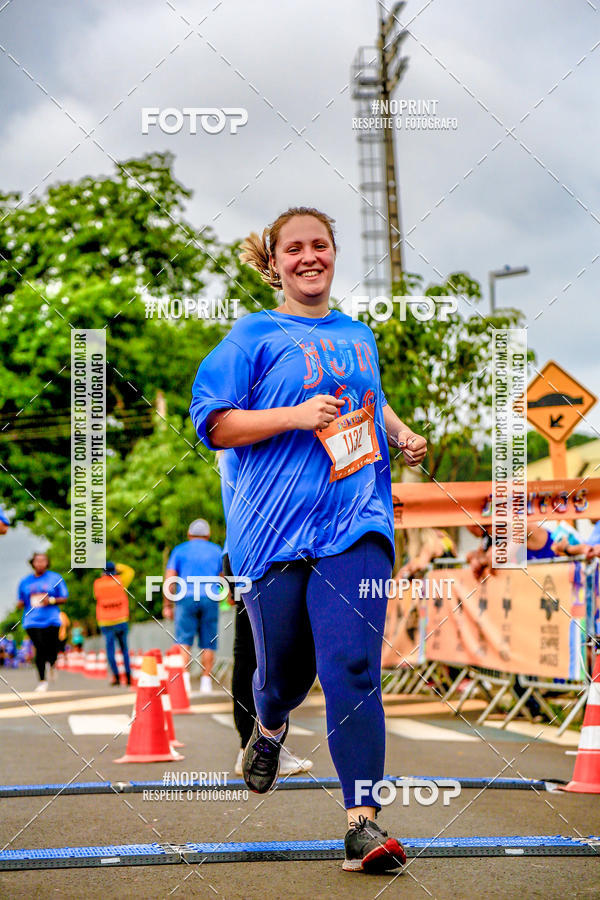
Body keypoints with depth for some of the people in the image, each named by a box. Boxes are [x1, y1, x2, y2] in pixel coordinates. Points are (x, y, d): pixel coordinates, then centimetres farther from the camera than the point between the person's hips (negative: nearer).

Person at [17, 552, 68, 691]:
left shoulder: (56, 578, 7)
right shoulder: (25, 581, 12)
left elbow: (64, 598, 7)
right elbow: (21, 601, 19)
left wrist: (51, 600, -11)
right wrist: (20, 603, -5)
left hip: (51, 620, -1)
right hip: (32, 621, 1)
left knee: (52, 648, -4)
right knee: (40, 649, -8)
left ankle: (51, 666, 32)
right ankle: (42, 681, 2)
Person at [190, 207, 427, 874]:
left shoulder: (360, 336, 18)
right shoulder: (254, 335, 3)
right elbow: (213, 425, -3)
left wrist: (403, 435, 17)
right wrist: (297, 416, -14)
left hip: (355, 523, 2)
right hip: (274, 526, -2)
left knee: (353, 667, -13)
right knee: (285, 671, 10)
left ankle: (362, 821, -13)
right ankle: (269, 727, 47)